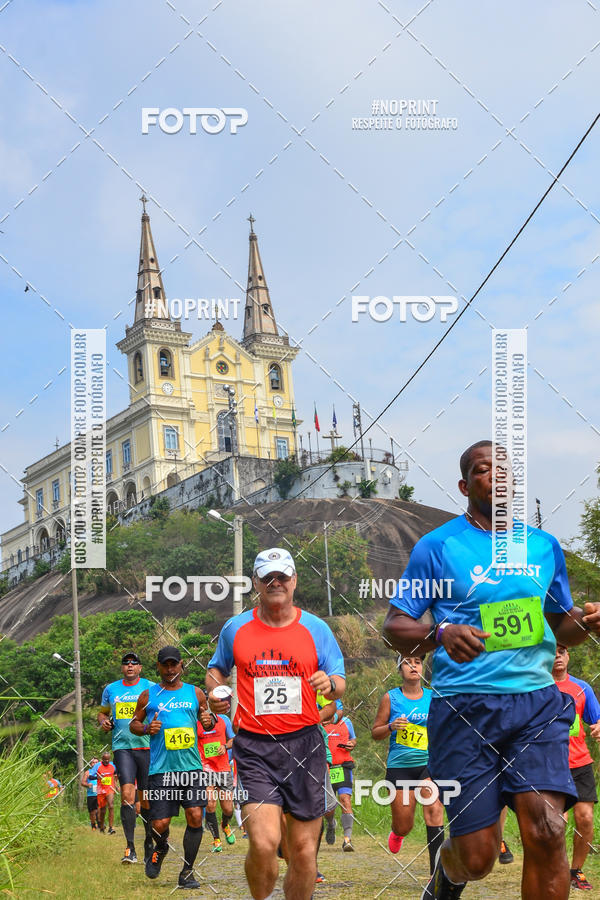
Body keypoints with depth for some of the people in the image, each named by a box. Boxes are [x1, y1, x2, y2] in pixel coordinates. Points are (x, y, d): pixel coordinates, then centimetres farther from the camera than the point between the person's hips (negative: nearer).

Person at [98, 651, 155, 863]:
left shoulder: (151, 688, 5)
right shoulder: (111, 690, 13)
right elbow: (103, 712, 26)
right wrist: (104, 721, 4)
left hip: (147, 747, -1)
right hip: (122, 747, 1)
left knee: (146, 798, 3)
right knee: (127, 793, -15)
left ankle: (149, 845, 20)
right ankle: (130, 848, -15)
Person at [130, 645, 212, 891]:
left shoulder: (195, 693, 11)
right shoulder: (148, 696, 7)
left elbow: (206, 718, 21)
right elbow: (133, 723, 15)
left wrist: (208, 721, -2)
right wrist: (146, 728, -7)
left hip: (191, 766, 1)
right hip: (161, 768, -1)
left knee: (195, 816, -11)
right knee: (160, 824, -5)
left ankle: (187, 873, 3)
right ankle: (160, 848, 32)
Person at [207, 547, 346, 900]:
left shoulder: (316, 629, 7)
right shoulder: (235, 629, 9)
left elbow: (340, 682, 8)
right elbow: (217, 668, 25)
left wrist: (331, 684, -15)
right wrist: (214, 693, 4)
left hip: (304, 744, 1)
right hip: (254, 748, -1)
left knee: (304, 849, 2)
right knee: (264, 842, -16)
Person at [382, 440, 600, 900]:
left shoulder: (544, 546, 13)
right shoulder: (438, 546, 1)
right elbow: (394, 626, 0)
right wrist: (441, 633, -20)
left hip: (536, 704, 3)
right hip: (464, 707, -3)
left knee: (546, 830, -16)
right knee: (478, 856, -2)